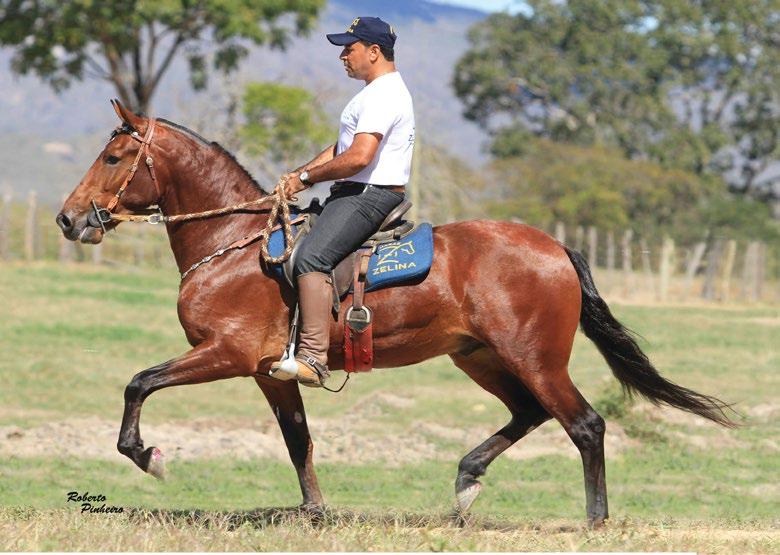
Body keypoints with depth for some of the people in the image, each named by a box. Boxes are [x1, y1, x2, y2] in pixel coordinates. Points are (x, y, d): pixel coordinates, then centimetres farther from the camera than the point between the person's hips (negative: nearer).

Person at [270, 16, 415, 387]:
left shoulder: (383, 95, -14)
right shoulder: (381, 92, 22)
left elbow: (358, 157, -25)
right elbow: (341, 148, 24)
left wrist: (307, 177, -13)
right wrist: (298, 175, 10)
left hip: (368, 196, -12)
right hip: (357, 194, 12)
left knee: (311, 257, -29)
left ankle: (312, 357, -39)